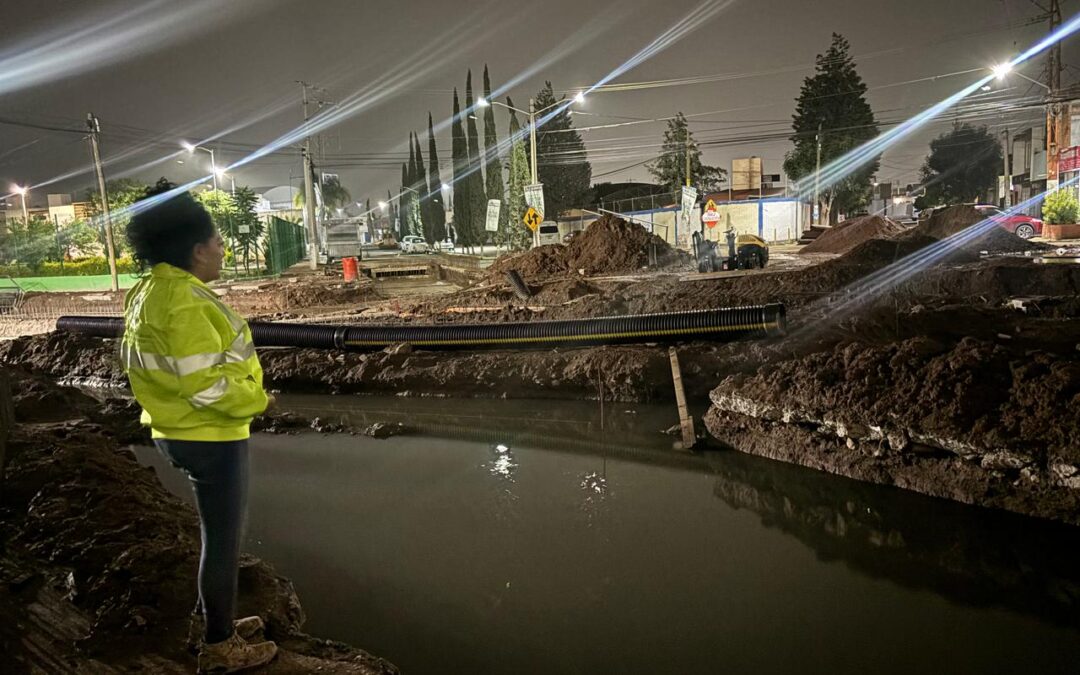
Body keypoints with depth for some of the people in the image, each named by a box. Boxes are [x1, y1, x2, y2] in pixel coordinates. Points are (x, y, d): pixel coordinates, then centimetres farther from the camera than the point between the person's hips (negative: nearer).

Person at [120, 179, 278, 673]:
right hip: (210, 437, -10)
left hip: (181, 430, 10)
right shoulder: (184, 302, -25)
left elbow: (135, 361, 15)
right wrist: (256, 400, -12)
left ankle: (218, 619, 39)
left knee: (219, 531, 23)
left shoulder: (150, 291, 7)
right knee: (223, 537, 5)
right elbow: (207, 385, -29)